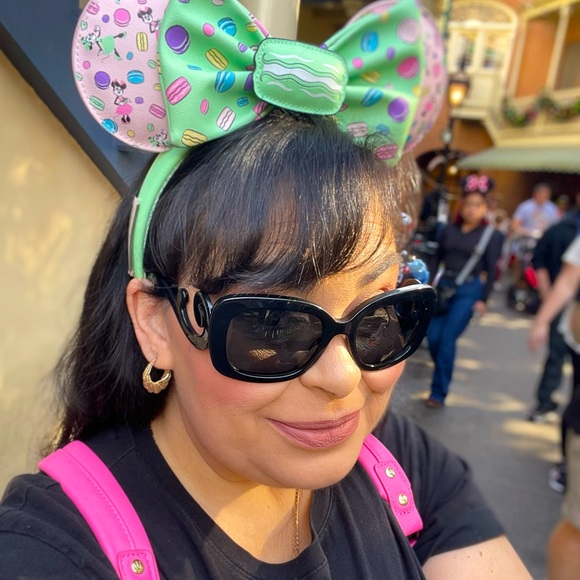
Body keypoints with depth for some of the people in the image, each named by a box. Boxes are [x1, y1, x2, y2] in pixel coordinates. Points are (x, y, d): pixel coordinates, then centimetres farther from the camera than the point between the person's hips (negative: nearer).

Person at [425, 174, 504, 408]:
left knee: (447, 339, -9)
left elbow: (491, 270, -1)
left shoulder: (492, 236, 0)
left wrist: (483, 300, -5)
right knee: (433, 336, -1)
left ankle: (439, 392, 3)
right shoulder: (449, 230, 7)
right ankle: (442, 370, 31)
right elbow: (437, 259, 11)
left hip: (468, 291, -3)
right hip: (443, 286, 3)